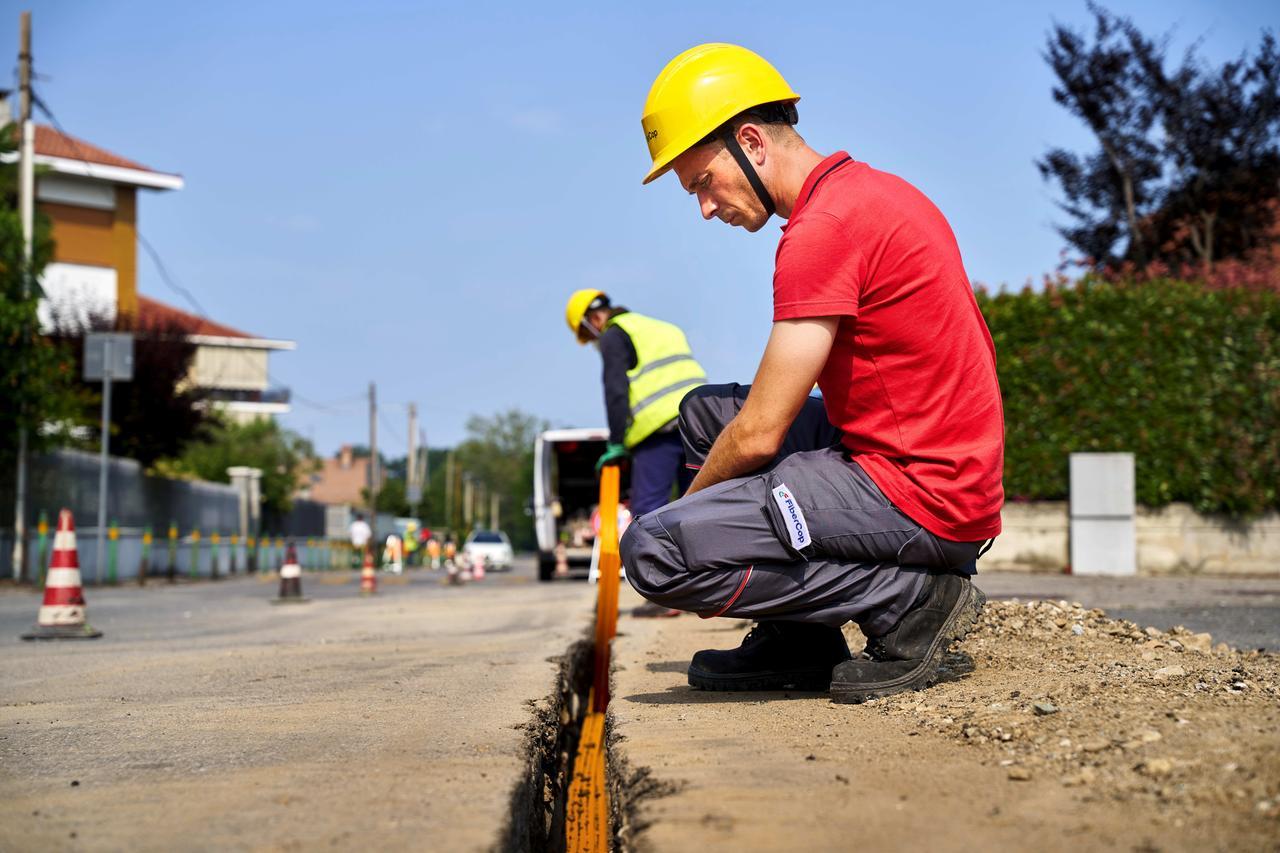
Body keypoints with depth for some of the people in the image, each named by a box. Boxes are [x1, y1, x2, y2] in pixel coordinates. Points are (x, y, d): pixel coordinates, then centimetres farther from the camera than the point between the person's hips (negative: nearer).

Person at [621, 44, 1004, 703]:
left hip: (919, 497, -10)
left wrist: (688, 506, 3)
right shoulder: (871, 189, 15)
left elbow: (759, 436, -16)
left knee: (653, 550, -18)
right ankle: (798, 645, 13)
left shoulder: (823, 227, -17)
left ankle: (907, 596, -8)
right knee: (705, 410, 20)